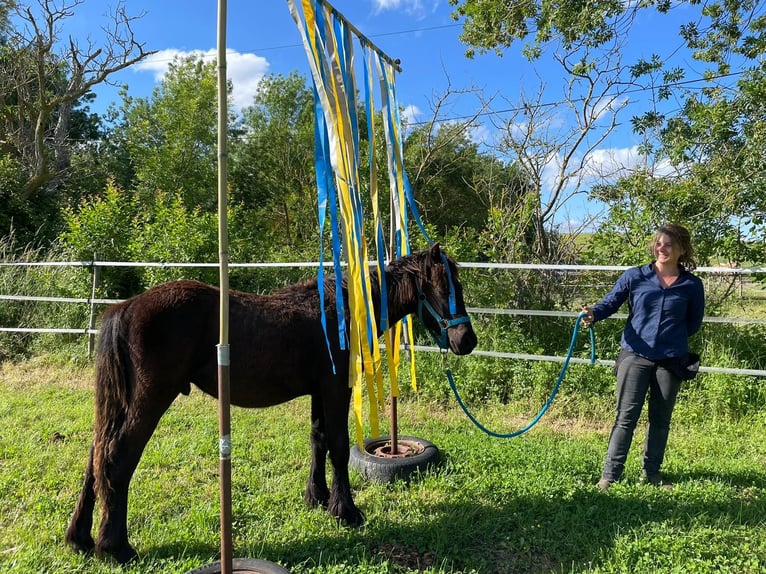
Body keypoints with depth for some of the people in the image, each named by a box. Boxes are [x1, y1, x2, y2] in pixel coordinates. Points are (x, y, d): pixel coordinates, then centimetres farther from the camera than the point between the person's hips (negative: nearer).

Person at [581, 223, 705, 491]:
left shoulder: (692, 285, 1)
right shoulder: (634, 276, -3)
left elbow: (694, 323, 13)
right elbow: (611, 302, -5)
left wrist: (672, 337, 3)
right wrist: (593, 313, -24)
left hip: (671, 360, 2)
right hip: (635, 356, -2)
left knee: (661, 418, 13)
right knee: (626, 416, -1)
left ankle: (652, 472, 28)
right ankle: (610, 474, 6)